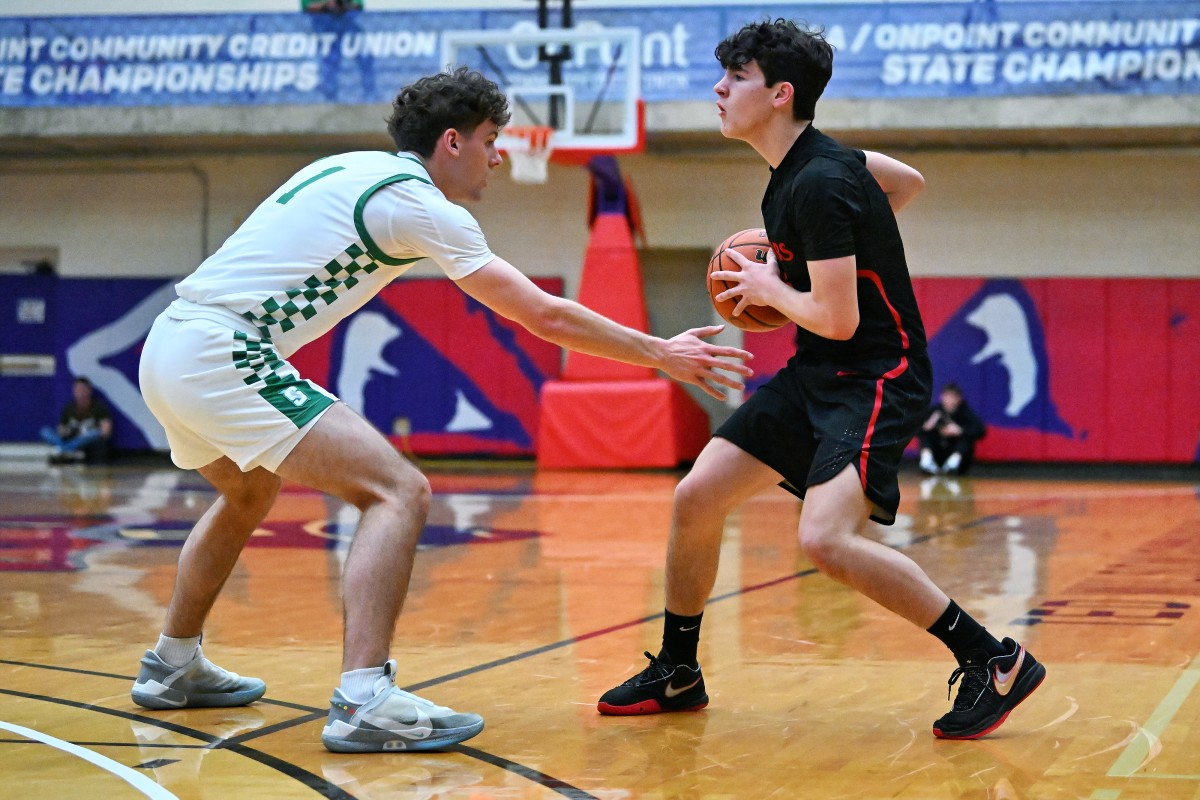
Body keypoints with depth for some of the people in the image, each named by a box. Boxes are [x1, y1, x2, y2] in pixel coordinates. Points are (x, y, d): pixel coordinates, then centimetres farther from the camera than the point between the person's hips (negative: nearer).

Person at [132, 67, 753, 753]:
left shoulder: (355, 169, 18)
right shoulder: (420, 203, -8)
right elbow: (545, 316, -8)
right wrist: (661, 354, 0)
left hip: (170, 344, 10)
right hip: (220, 355, -10)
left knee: (250, 495, 34)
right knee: (399, 491, -14)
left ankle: (174, 667, 44)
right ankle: (363, 701, -23)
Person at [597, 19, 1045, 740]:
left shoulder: (819, 183, -22)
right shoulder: (799, 165, 8)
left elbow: (838, 319, -24)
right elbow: (908, 182, 25)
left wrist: (769, 289, -6)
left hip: (877, 377, -10)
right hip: (815, 376, 10)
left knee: (827, 540, -27)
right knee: (695, 499, 6)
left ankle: (996, 663, -15)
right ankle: (676, 675, 25)